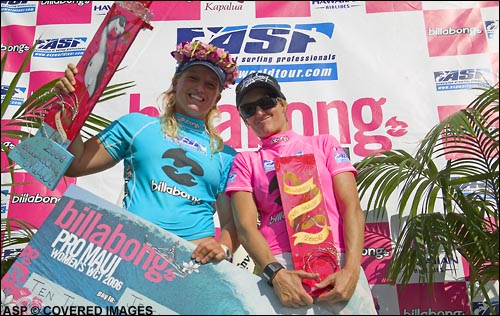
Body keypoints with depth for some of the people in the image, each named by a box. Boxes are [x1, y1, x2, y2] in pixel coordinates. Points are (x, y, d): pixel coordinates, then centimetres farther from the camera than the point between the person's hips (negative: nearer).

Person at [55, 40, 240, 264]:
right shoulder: (137, 125, 14)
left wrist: (223, 247, -4)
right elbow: (75, 165, 11)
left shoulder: (225, 155, 17)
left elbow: (231, 220, 15)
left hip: (197, 257, 2)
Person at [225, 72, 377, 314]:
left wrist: (351, 268, -10)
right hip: (278, 264, -1)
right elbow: (245, 225, 1)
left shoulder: (323, 143, 16)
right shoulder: (245, 161, 15)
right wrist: (275, 273, -17)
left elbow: (352, 208, 5)